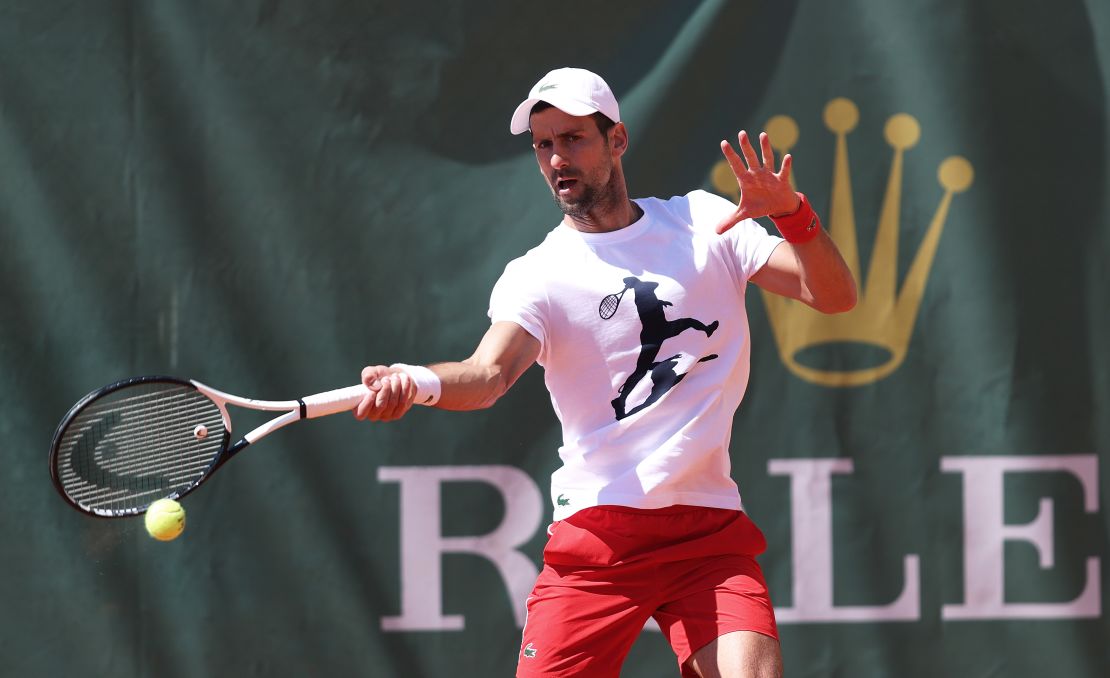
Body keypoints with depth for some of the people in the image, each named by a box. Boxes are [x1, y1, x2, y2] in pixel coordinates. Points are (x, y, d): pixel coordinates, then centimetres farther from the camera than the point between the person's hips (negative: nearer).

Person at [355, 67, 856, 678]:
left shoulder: (704, 223, 8)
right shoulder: (536, 277, 1)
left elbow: (834, 296, 2)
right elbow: (489, 374, -18)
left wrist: (792, 214, -17)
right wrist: (418, 382, -40)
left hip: (710, 535, 1)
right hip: (594, 534, -1)